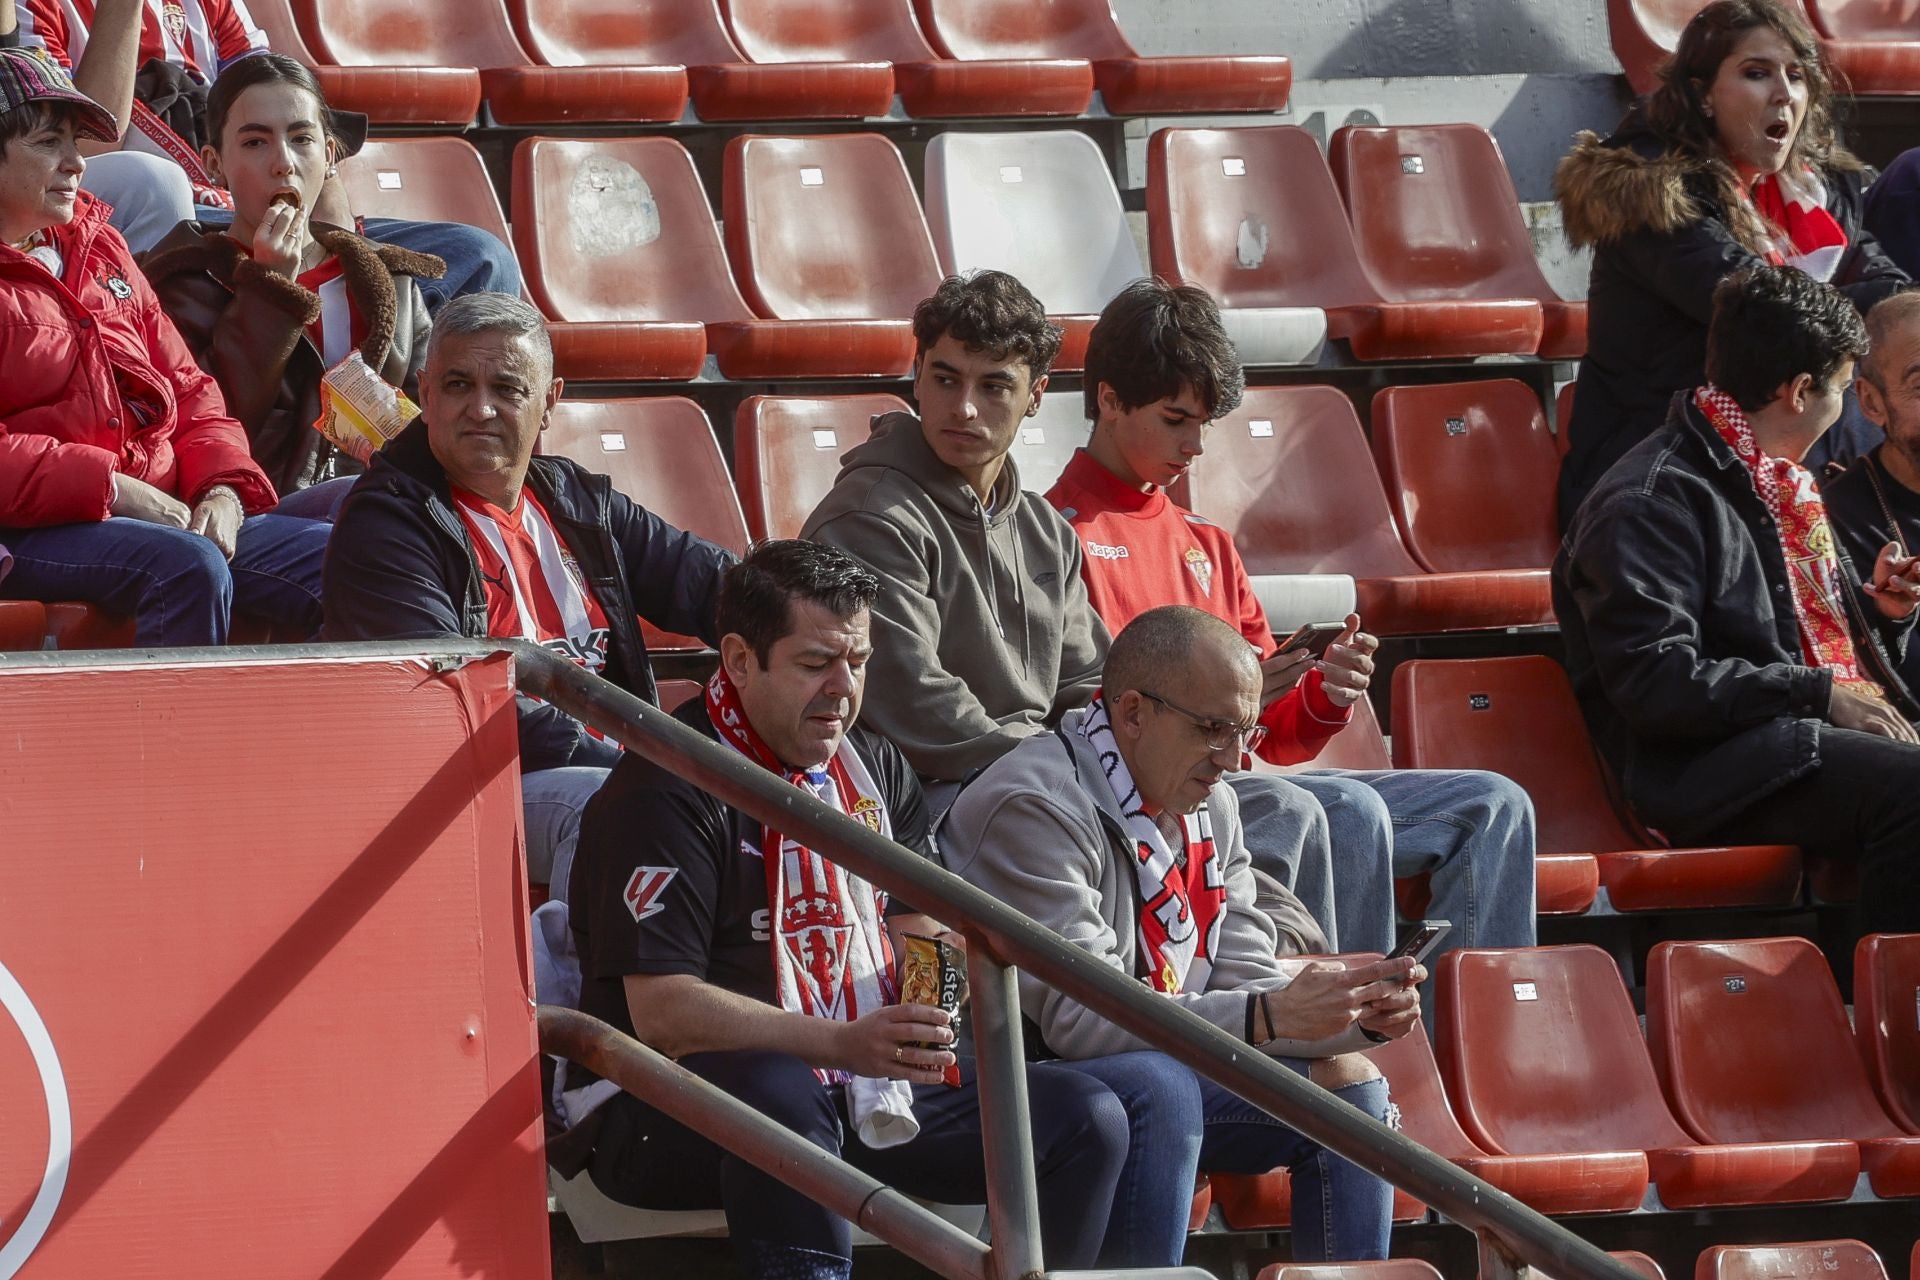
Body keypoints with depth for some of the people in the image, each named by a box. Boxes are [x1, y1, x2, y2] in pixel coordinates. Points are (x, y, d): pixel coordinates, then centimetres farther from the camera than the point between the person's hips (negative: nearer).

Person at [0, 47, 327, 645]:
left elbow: (186, 387, 22)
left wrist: (222, 484, 1)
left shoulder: (99, 252, 22)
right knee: (186, 565, -35)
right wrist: (107, 486, -21)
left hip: (166, 512, 8)